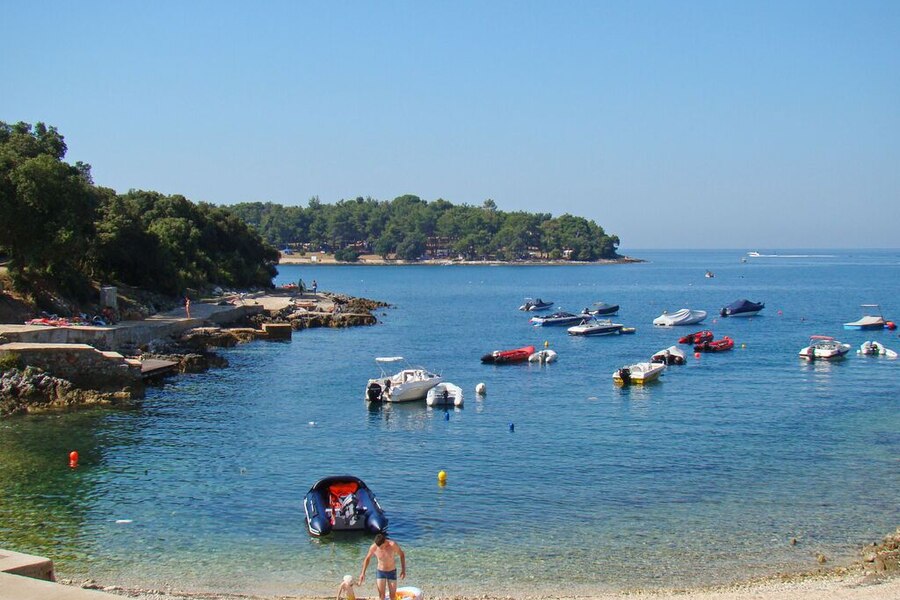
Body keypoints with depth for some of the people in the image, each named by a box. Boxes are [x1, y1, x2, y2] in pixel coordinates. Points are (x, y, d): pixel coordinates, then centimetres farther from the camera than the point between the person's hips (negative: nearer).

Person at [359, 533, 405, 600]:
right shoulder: (373, 547, -20)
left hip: (392, 572, -1)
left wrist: (403, 570, -12)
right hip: (380, 572, 1)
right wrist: (363, 573, 0)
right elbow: (367, 558, -1)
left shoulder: (393, 545, -25)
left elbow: (402, 555, -8)